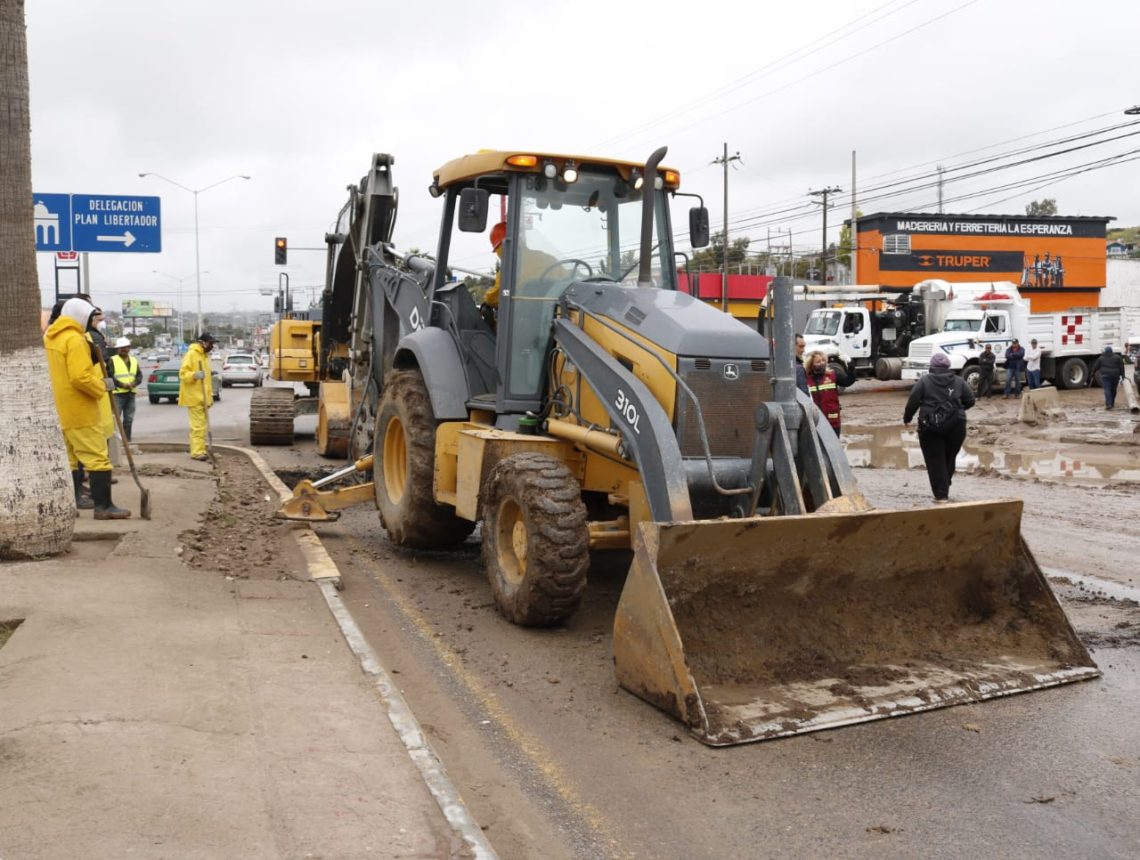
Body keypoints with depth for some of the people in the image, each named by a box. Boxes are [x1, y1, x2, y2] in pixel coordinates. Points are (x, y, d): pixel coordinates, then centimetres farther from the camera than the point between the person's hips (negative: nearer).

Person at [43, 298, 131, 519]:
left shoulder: (51, 336, 12)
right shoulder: (74, 339, -19)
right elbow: (80, 377, -26)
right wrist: (102, 386, -11)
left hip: (61, 408, 10)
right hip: (79, 410, -10)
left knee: (70, 457, 19)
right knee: (97, 457, -8)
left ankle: (72, 500, 27)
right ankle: (103, 506, -10)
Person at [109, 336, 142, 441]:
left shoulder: (134, 360, 16)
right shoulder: (112, 360, -2)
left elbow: (139, 375, 10)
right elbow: (110, 376, -11)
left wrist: (134, 383, -11)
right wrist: (122, 385, -21)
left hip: (130, 394, 6)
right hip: (117, 393, -6)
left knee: (129, 419, 11)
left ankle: (127, 440, 19)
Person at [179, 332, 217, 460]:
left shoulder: (205, 355, 19)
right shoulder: (191, 354, -10)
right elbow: (183, 373, -15)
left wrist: (210, 396, 23)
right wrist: (194, 375, -34)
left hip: (203, 397, 9)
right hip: (194, 397, -9)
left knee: (201, 425, 12)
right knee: (198, 425, -11)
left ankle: (200, 450, 18)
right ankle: (197, 452, -11)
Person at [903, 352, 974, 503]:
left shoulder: (924, 381, -2)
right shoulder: (958, 381, 7)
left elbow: (913, 401, -6)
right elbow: (970, 401, 11)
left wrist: (907, 418, 8)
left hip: (931, 428, -3)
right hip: (955, 426, 3)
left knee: (935, 461, 2)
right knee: (949, 458, 18)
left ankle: (941, 494, 0)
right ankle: (945, 487, 28)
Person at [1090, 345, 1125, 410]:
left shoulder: (1101, 358, 8)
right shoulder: (1117, 357, 8)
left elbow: (1096, 367, 12)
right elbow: (1121, 367, 4)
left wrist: (1092, 374, 22)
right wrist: (1122, 375, 5)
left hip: (1105, 375, -2)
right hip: (1115, 376, 2)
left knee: (1107, 390, -10)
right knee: (1113, 390, 14)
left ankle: (1108, 404, -23)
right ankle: (1112, 403, 24)